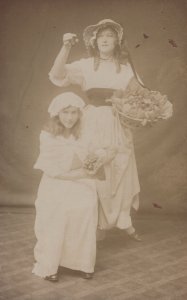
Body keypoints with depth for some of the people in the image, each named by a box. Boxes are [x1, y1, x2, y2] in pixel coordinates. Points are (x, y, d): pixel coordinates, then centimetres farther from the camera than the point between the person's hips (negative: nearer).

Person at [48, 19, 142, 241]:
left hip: (119, 126, 2)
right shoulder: (86, 65, 2)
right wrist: (66, 48, -23)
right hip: (94, 126, -2)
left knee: (122, 173, 8)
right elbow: (57, 76, -12)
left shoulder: (126, 66, 8)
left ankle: (124, 221, 24)